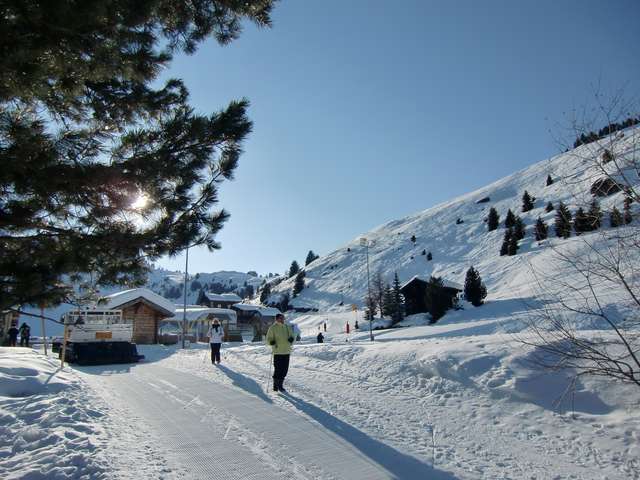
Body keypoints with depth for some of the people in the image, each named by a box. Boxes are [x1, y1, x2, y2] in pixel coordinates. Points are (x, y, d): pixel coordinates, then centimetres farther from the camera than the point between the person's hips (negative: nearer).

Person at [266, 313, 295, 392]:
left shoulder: (287, 327, 12)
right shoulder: (272, 328, -1)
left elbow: (291, 336, 16)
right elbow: (268, 339, -1)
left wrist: (291, 339, -7)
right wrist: (271, 342, -22)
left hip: (286, 351, 5)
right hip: (277, 352, -5)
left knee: (285, 369, 7)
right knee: (278, 369, -6)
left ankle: (280, 385, 21)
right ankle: (275, 386, 10)